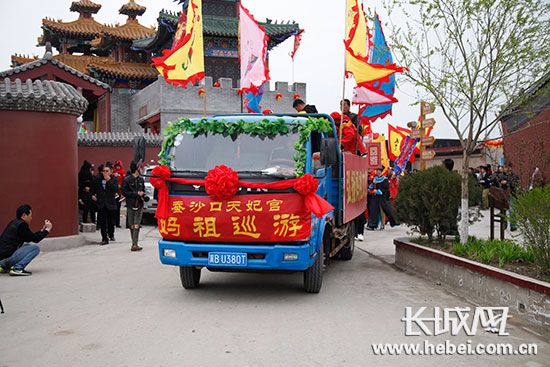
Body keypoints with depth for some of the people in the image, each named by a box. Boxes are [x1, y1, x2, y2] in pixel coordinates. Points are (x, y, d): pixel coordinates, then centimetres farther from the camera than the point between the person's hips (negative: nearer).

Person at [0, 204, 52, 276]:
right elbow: (35, 239, -6)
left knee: (27, 246, 29)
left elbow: (29, 238, 26)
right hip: (7, 256, -9)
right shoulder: (21, 224, -10)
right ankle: (17, 268, -16)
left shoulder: (14, 223, 18)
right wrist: (47, 229, 5)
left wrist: (42, 230, 25)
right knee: (35, 248, -5)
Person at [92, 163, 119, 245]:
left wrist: (109, 180, -18)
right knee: (102, 222, -2)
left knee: (111, 222, 9)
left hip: (110, 204, -1)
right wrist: (93, 195, 2)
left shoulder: (114, 180, 0)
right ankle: (104, 238, 4)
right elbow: (93, 188, 20)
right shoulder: (97, 179, 6)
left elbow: (115, 189, -17)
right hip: (101, 204, 1)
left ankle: (111, 234, 35)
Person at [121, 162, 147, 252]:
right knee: (132, 225, 3)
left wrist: (143, 196, -1)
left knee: (136, 225, -6)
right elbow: (124, 192, -9)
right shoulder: (127, 180, -5)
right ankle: (134, 245, 8)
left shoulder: (141, 179, 9)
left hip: (139, 205, 3)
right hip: (130, 205, -2)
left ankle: (134, 245, -4)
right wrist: (137, 193, -13)